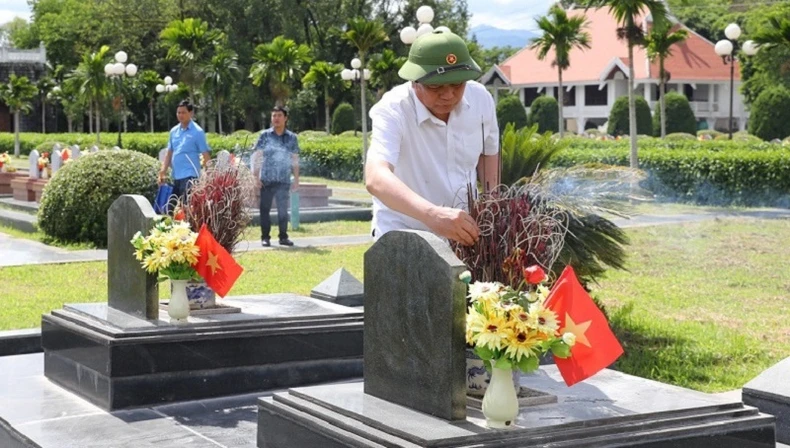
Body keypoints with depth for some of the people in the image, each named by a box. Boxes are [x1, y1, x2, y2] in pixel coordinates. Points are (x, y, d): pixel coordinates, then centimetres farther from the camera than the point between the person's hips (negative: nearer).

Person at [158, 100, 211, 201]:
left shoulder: (197, 132, -5)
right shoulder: (173, 131, 13)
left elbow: (206, 155, -6)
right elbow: (169, 153, 18)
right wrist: (163, 171, 8)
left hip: (190, 175, -7)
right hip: (176, 176, 7)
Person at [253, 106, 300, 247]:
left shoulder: (292, 138, 6)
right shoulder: (265, 135, 2)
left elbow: (295, 160, 10)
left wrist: (296, 179, 7)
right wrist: (256, 177, -5)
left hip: (284, 181, 1)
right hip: (267, 180, -1)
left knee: (283, 209, 5)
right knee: (265, 208, 1)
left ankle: (283, 237, 14)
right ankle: (265, 237, 8)